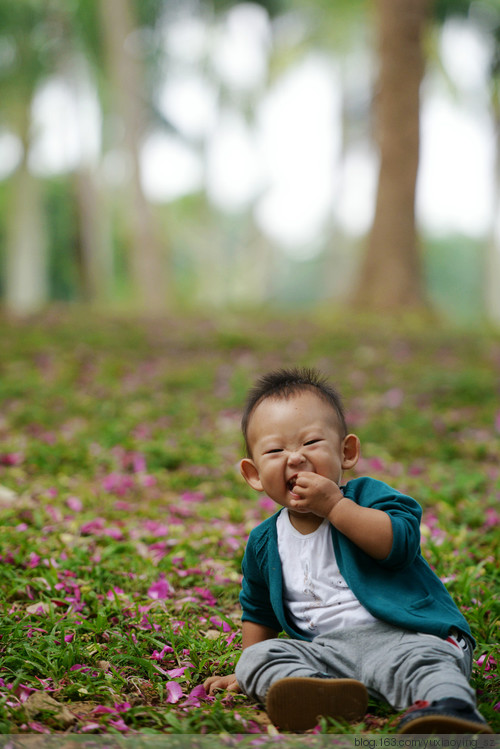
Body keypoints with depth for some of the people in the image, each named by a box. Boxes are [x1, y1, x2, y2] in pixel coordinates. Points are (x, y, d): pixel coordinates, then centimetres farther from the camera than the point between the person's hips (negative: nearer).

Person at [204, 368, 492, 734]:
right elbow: (258, 611, 32)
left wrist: (333, 505, -17)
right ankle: (320, 695, -47)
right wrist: (248, 672, 28)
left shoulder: (368, 495, 3)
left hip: (399, 635, -4)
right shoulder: (264, 542, 16)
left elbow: (400, 541, -18)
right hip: (325, 648, 5)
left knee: (422, 662, -36)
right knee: (259, 657, -19)